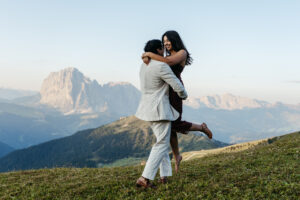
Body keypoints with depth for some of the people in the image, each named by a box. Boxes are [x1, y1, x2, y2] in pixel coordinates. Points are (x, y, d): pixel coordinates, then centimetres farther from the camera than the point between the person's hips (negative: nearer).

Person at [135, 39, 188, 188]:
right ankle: (144, 179, -9)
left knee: (163, 140, 19)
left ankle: (165, 175, 20)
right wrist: (184, 95, 7)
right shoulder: (161, 66, -18)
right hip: (160, 110, -9)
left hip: (148, 108, 9)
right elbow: (178, 87, -16)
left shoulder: (145, 65, 11)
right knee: (162, 144, -3)